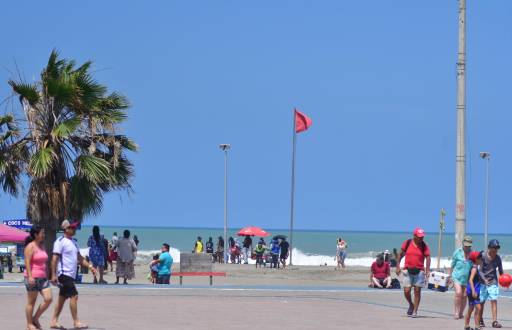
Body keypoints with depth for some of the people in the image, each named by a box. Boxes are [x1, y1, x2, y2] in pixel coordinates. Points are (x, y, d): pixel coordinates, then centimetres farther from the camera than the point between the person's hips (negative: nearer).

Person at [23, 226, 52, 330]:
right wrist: (30, 276, -25)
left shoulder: (42, 246, 15)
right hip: (33, 277, -8)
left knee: (48, 299, -3)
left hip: (42, 277, 8)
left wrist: (47, 276, 21)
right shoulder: (30, 246, -9)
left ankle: (35, 318, 12)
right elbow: (27, 262, -17)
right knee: (31, 302, 0)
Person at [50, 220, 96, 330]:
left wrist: (90, 266, 9)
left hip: (71, 275, 9)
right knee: (74, 296, -12)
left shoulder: (73, 242, 16)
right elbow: (54, 259, -14)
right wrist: (53, 275, -18)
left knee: (62, 298, 11)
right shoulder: (60, 242, -11)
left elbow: (79, 257, 21)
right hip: (64, 274, -9)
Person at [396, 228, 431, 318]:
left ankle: (415, 311, 7)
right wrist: (398, 266, 2)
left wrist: (427, 270, -21)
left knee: (417, 292, -1)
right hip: (408, 271, 1)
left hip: (419, 271, -1)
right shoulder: (407, 243, 1)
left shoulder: (424, 246, -1)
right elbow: (400, 254, 9)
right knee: (406, 291, -3)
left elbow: (428, 258, -8)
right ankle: (411, 305, 26)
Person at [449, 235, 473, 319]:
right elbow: (452, 265, 9)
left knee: (464, 296, 3)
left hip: (467, 278, 2)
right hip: (457, 277, -2)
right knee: (458, 293, -17)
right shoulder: (457, 252, 1)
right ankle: (456, 312, -10)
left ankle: (461, 313, 18)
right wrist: (450, 276, 11)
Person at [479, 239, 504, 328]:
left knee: (494, 301, -8)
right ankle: (480, 320, 22)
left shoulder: (498, 258, 2)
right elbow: (480, 270, -12)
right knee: (481, 302, 5)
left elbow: (500, 270, 9)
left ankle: (495, 321, -12)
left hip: (493, 282, 2)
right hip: (483, 281, -2)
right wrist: (484, 279, -27)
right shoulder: (483, 256, -10)